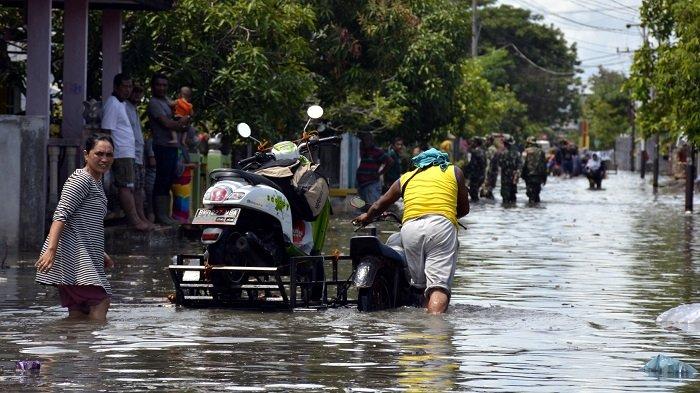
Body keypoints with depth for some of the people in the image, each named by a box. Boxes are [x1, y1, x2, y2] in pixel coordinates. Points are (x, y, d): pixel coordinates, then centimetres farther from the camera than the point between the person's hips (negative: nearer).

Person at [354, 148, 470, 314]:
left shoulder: (407, 177, 29)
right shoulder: (454, 171, 25)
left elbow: (379, 206, 37)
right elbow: (464, 209, 26)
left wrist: (367, 217, 57)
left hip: (410, 227, 2)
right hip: (441, 225, -2)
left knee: (420, 283, 10)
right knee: (439, 284, -13)